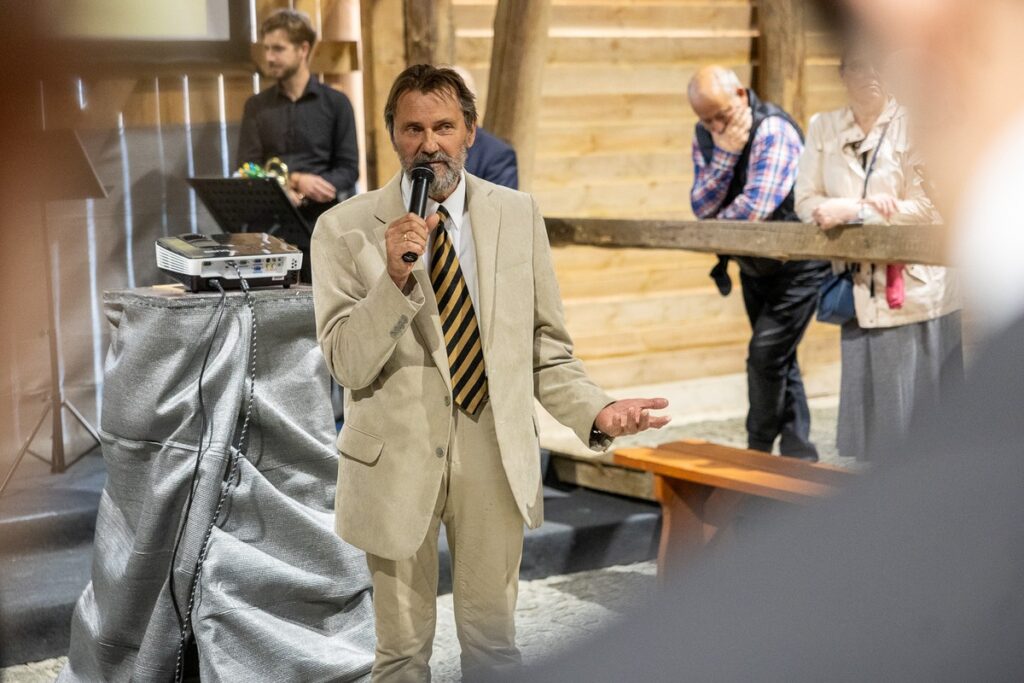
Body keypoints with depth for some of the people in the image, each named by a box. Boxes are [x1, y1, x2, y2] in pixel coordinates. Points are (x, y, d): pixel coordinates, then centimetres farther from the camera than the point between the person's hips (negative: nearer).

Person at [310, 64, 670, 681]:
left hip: (496, 461, 2)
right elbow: (347, 364, -12)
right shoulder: (347, 229, -7)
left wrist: (596, 411, -11)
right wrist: (395, 277, -26)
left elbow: (546, 348, 5)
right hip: (398, 462, -2)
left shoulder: (518, 214, 1)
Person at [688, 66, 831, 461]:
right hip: (755, 265, 8)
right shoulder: (706, 137, -2)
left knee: (766, 355, -12)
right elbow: (702, 207, -11)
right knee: (778, 358, 13)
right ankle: (797, 450, 22)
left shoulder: (773, 131, -23)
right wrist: (726, 154, -23)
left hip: (798, 265, -8)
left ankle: (758, 453, 0)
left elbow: (756, 208, -31)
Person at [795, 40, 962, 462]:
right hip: (860, 295, 4)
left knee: (922, 417, -1)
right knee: (868, 406, 8)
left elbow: (928, 207, -12)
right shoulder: (825, 128, 8)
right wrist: (866, 205, -14)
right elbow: (806, 201, 3)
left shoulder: (915, 126, -6)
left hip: (916, 292, -4)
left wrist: (853, 213, -17)